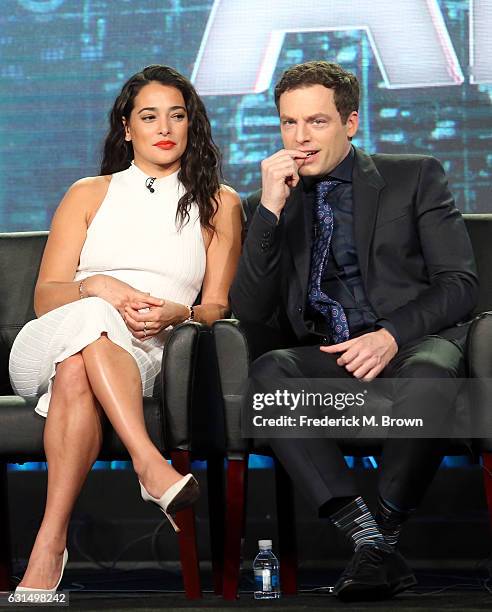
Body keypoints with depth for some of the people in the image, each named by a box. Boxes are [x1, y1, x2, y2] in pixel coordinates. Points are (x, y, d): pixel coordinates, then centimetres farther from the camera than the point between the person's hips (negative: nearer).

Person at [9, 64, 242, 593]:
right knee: (89, 317, -40)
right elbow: (45, 296, 12)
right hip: (44, 348, 1)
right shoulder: (89, 195, 23)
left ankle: (49, 549, -51)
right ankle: (151, 465, -55)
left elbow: (218, 306, 15)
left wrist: (177, 314, -10)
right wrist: (97, 288, -12)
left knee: (76, 371, -40)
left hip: (143, 359, -1)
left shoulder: (219, 205, 22)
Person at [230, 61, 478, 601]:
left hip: (412, 343, -2)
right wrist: (271, 209, -4)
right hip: (324, 355, 2)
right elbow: (248, 311, 6)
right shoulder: (267, 205, 18)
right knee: (267, 373, -33)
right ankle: (365, 537, -38)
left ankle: (386, 532, -24)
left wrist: (391, 336, -15)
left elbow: (460, 284, 4)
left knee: (429, 374, -39)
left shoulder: (415, 177, 13)